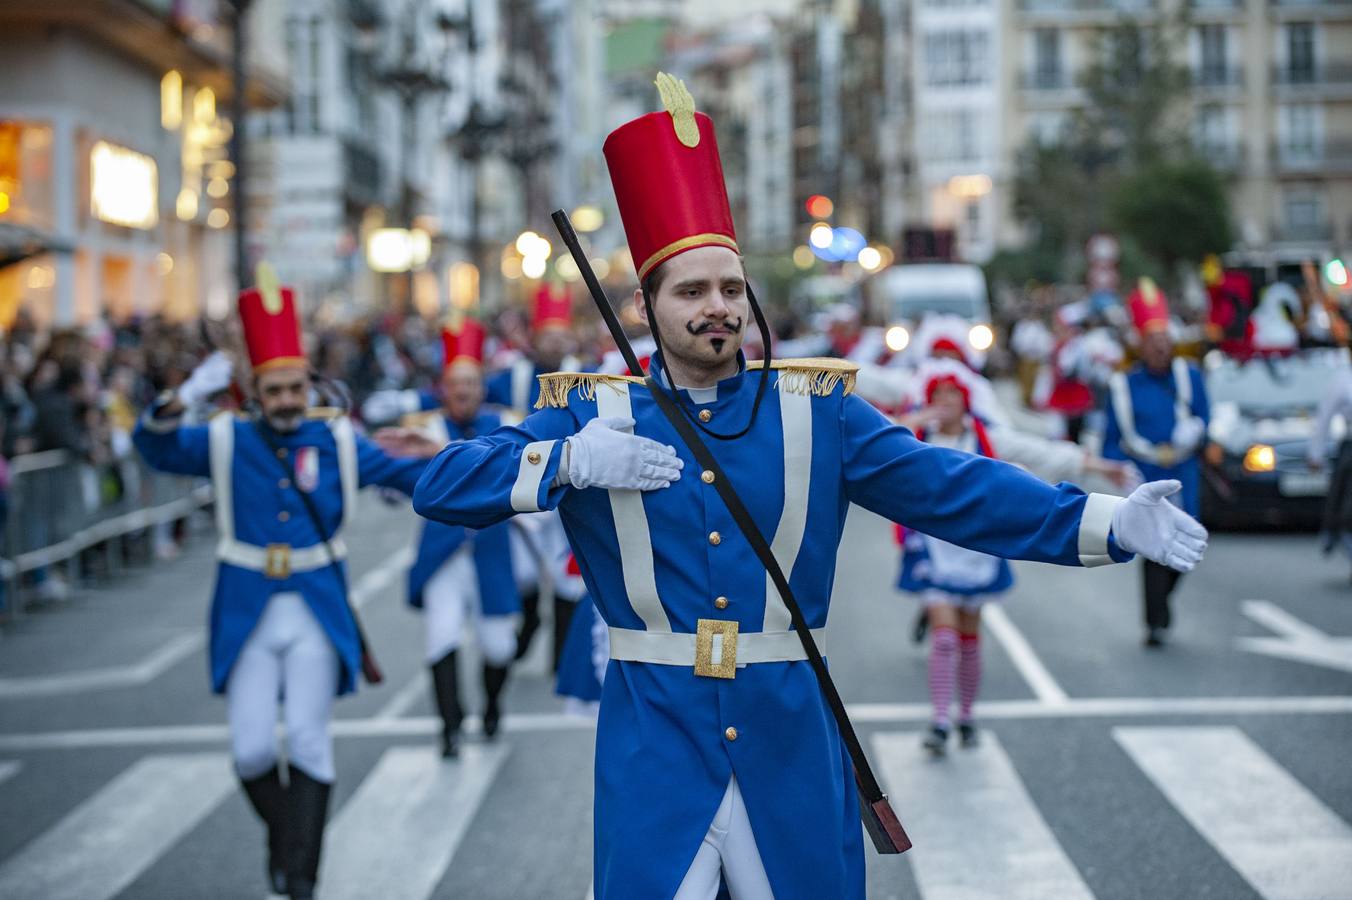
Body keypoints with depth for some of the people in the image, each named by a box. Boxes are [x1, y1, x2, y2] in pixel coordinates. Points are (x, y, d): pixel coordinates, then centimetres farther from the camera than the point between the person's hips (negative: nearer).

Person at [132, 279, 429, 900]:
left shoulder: (336, 440, 3)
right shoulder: (226, 441, 2)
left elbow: (404, 471, 3)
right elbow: (155, 447, -11)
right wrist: (183, 400, -30)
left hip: (317, 613, 0)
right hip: (248, 614, 0)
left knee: (308, 740, -5)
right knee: (251, 749, -1)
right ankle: (281, 832, 28)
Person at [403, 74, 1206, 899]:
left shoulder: (818, 409, 5)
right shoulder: (592, 415, 3)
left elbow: (955, 488, -4)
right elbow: (440, 487, -2)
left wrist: (1110, 523, -16)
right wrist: (567, 460, -17)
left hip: (791, 740, 1)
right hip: (655, 745, -1)